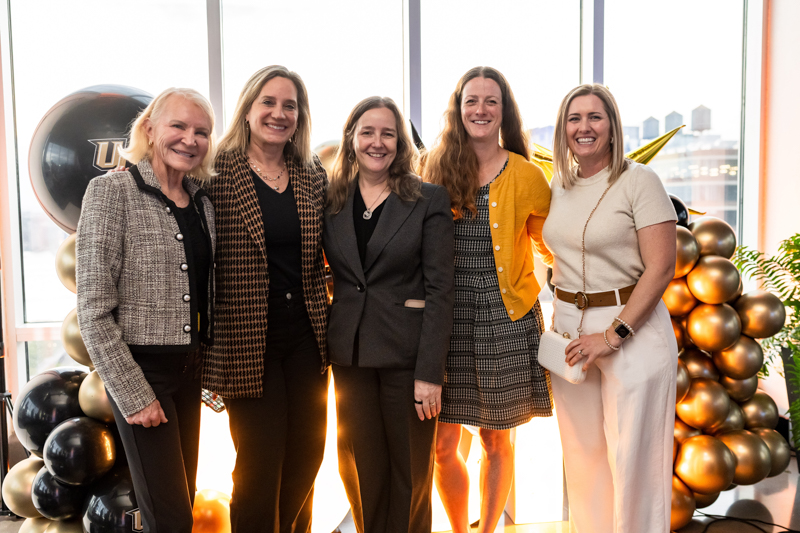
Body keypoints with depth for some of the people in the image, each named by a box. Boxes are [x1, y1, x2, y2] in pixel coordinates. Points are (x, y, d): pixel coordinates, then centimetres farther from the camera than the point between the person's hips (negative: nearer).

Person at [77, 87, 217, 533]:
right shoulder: (113, 191, -11)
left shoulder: (203, 203, 8)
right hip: (142, 368, -6)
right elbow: (94, 308, -15)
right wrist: (132, 393, -16)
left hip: (190, 370, 6)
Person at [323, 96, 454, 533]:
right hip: (350, 354, 3)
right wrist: (323, 349, 1)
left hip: (407, 354, -3)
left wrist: (430, 371, -14)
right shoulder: (331, 201, 7)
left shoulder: (429, 200, -3)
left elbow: (440, 289, -8)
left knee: (410, 470, 9)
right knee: (361, 470, 12)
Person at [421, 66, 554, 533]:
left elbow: (552, 247, 11)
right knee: (442, 445, 4)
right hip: (448, 322, 1)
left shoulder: (526, 176, 0)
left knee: (497, 441, 11)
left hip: (507, 320, -1)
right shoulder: (438, 170, 5)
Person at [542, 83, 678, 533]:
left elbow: (662, 268, -14)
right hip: (569, 325, 6)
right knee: (583, 452, 15)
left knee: (632, 457, 3)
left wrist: (613, 334, -17)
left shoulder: (639, 180, -9)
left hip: (632, 327, -5)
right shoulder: (559, 186, 9)